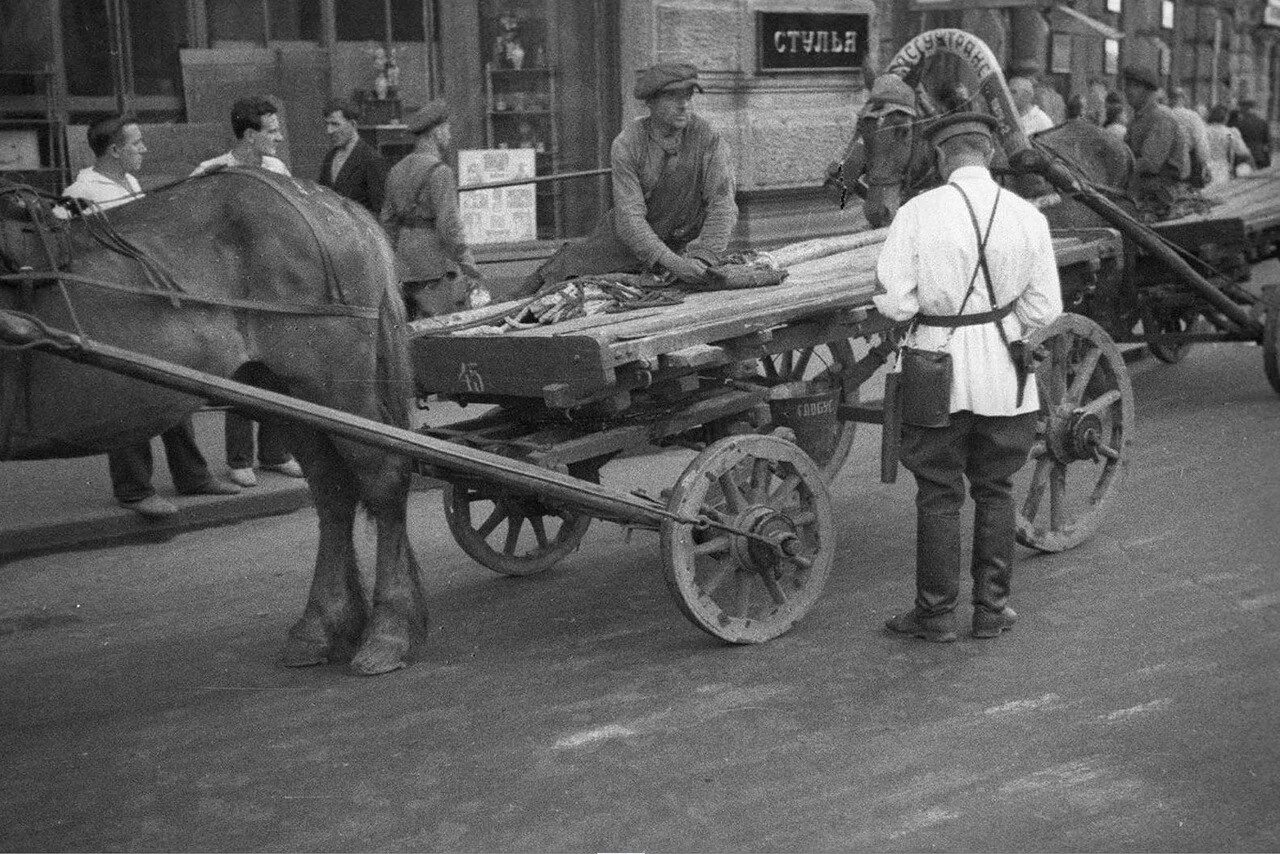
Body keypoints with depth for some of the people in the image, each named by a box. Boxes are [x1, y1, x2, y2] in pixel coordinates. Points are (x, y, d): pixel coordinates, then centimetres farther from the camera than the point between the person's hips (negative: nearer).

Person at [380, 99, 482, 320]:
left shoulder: (398, 170, 13)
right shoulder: (440, 172, -13)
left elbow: (388, 220, 16)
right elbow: (448, 222, -19)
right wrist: (466, 260, -14)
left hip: (407, 263, 8)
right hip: (437, 264, -8)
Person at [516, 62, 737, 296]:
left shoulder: (708, 139, -22)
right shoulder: (626, 144, -24)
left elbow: (722, 206, -24)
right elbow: (630, 217, -30)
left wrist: (700, 259, -38)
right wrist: (672, 263, -42)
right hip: (629, 238, -1)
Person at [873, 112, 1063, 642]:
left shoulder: (918, 214, -12)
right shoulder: (1028, 217, -4)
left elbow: (894, 304, -13)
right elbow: (1044, 309, -2)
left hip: (939, 367, -2)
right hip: (1005, 377, 2)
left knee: (939, 494, 7)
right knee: (995, 490, 15)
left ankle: (936, 614, 15)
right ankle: (991, 608, 22)